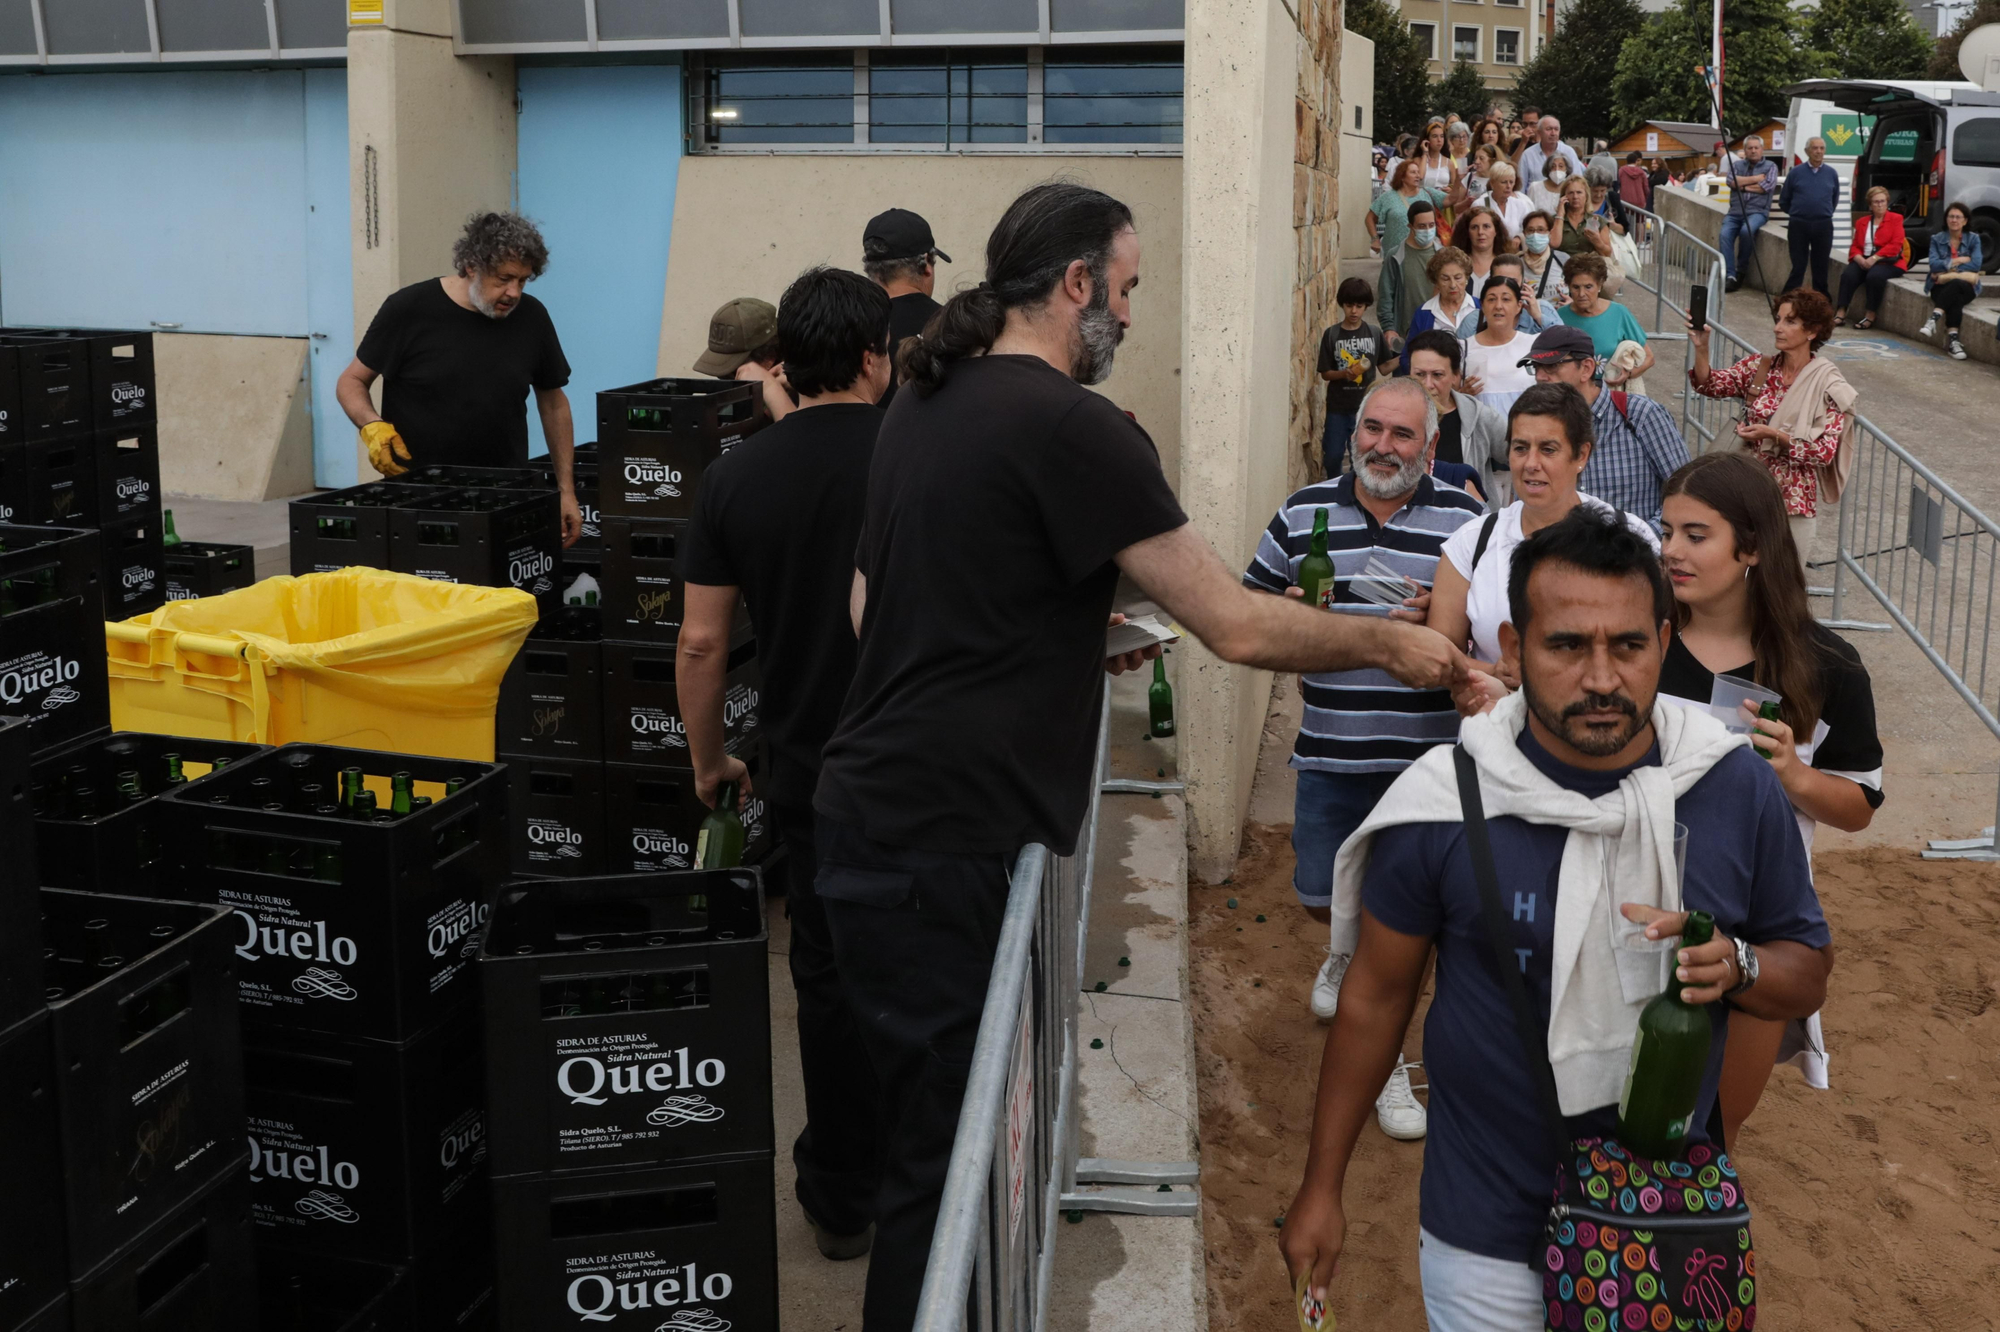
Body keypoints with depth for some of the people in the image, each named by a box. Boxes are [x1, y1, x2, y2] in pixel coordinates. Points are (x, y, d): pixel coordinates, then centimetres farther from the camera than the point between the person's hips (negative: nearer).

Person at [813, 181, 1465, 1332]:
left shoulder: (924, 406, 12)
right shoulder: (1070, 425, -14)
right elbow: (1238, 627, -13)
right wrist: (1392, 644, 2)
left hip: (874, 810, 9)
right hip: (945, 844, -9)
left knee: (932, 1132, 21)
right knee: (947, 1156, 1)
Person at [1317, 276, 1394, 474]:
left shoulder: (1375, 333, -1)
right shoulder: (1331, 335, -4)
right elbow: (1325, 373, -2)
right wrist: (1344, 373, -20)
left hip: (1366, 407, 0)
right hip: (1337, 407, 0)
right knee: (1332, 457, 5)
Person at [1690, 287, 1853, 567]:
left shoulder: (1828, 384, -8)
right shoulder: (1758, 366, 3)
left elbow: (1825, 452, -12)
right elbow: (1710, 385, -11)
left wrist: (1774, 435, -21)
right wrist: (1701, 347, -27)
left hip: (1791, 500, -3)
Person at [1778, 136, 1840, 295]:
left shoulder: (1832, 174, 6)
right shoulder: (1795, 173, 1)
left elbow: (1835, 200, 20)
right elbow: (1784, 201, 9)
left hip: (1823, 226, 2)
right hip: (1799, 225, -2)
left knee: (1820, 267, 6)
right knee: (1798, 266, 0)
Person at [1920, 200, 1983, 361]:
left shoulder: (1973, 239, 7)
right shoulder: (1936, 239, 9)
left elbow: (1976, 264, -8)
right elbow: (1934, 264, -6)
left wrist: (1946, 271, -12)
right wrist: (1959, 260, -11)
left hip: (1966, 287, -1)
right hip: (1941, 286, 1)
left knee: (1955, 285, -39)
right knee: (1954, 299, -37)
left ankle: (1933, 319, -50)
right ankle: (1953, 340, -47)